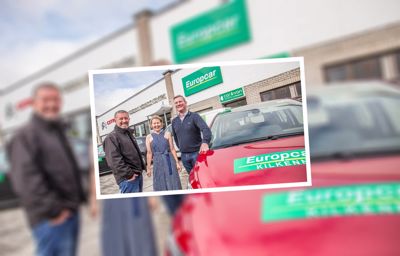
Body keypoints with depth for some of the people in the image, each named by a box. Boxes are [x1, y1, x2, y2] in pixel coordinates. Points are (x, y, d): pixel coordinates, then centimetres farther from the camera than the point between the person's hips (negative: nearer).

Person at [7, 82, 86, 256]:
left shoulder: (59, 132, 18)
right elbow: (26, 178, -16)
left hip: (70, 211, 8)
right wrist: (51, 209, -18)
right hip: (51, 218, -8)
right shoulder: (26, 135, -7)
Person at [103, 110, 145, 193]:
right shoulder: (111, 137, -9)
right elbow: (114, 159, -20)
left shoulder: (129, 134, 19)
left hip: (138, 174, 9)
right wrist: (128, 174, -22)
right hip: (128, 178, -9)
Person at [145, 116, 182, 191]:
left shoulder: (167, 134, 3)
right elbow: (149, 153, 2)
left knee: (173, 183, 4)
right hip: (157, 163, 0)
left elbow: (172, 149, 2)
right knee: (161, 186, 5)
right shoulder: (149, 137, 4)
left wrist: (177, 162, -2)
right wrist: (148, 168, 1)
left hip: (169, 161, 0)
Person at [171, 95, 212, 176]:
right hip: (184, 156, 5)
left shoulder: (194, 116, -6)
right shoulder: (174, 121, 10)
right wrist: (181, 148, 14)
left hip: (197, 153, -4)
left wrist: (205, 142, -39)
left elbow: (206, 129, -21)